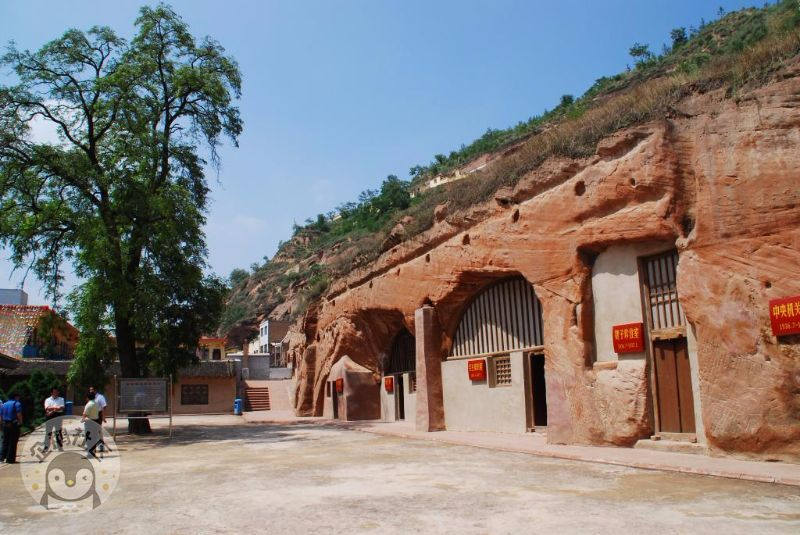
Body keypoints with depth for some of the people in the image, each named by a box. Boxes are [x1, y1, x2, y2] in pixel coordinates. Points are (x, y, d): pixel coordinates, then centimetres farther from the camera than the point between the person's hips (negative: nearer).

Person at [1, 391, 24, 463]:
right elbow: (19, 415, -14)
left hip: (5, 425, 6)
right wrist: (20, 423, -4)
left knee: (5, 441, 16)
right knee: (13, 443, 0)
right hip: (14, 425, -6)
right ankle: (10, 459, 1)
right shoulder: (17, 404, -7)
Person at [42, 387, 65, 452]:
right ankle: (46, 447, 11)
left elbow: (62, 408, -6)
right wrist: (56, 407, -13)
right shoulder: (47, 400, 10)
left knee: (58, 432, 1)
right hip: (49, 418, 1)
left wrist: (52, 410, -14)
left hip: (58, 417, 0)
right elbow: (47, 408, -7)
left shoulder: (61, 399, 10)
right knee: (48, 433, 4)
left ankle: (60, 447, 6)